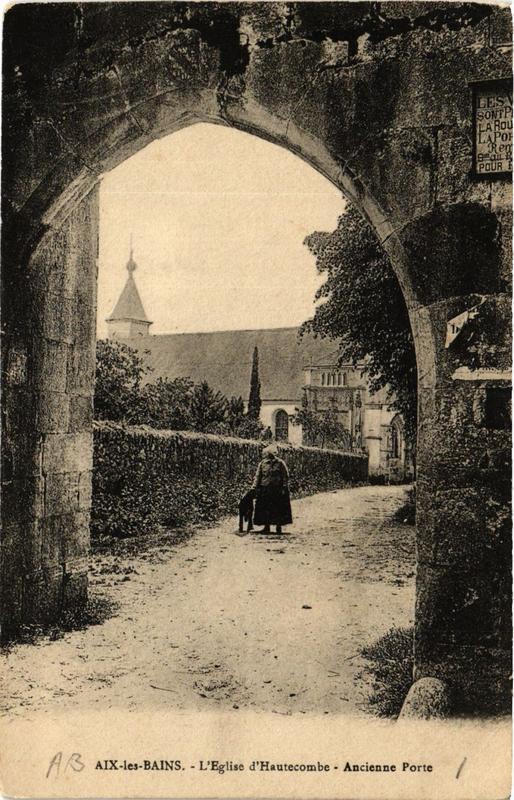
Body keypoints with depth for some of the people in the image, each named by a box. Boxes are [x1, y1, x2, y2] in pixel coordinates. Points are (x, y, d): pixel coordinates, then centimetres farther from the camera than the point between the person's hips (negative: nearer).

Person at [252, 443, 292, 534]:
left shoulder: (280, 463, -2)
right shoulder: (262, 464, 6)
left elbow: (285, 477, -2)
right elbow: (258, 477, 7)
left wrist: (284, 488, -9)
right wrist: (254, 488, 0)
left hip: (277, 490, -3)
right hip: (265, 490, 3)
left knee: (278, 509, 2)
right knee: (265, 509, 4)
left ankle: (279, 527, 12)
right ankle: (266, 527, 15)